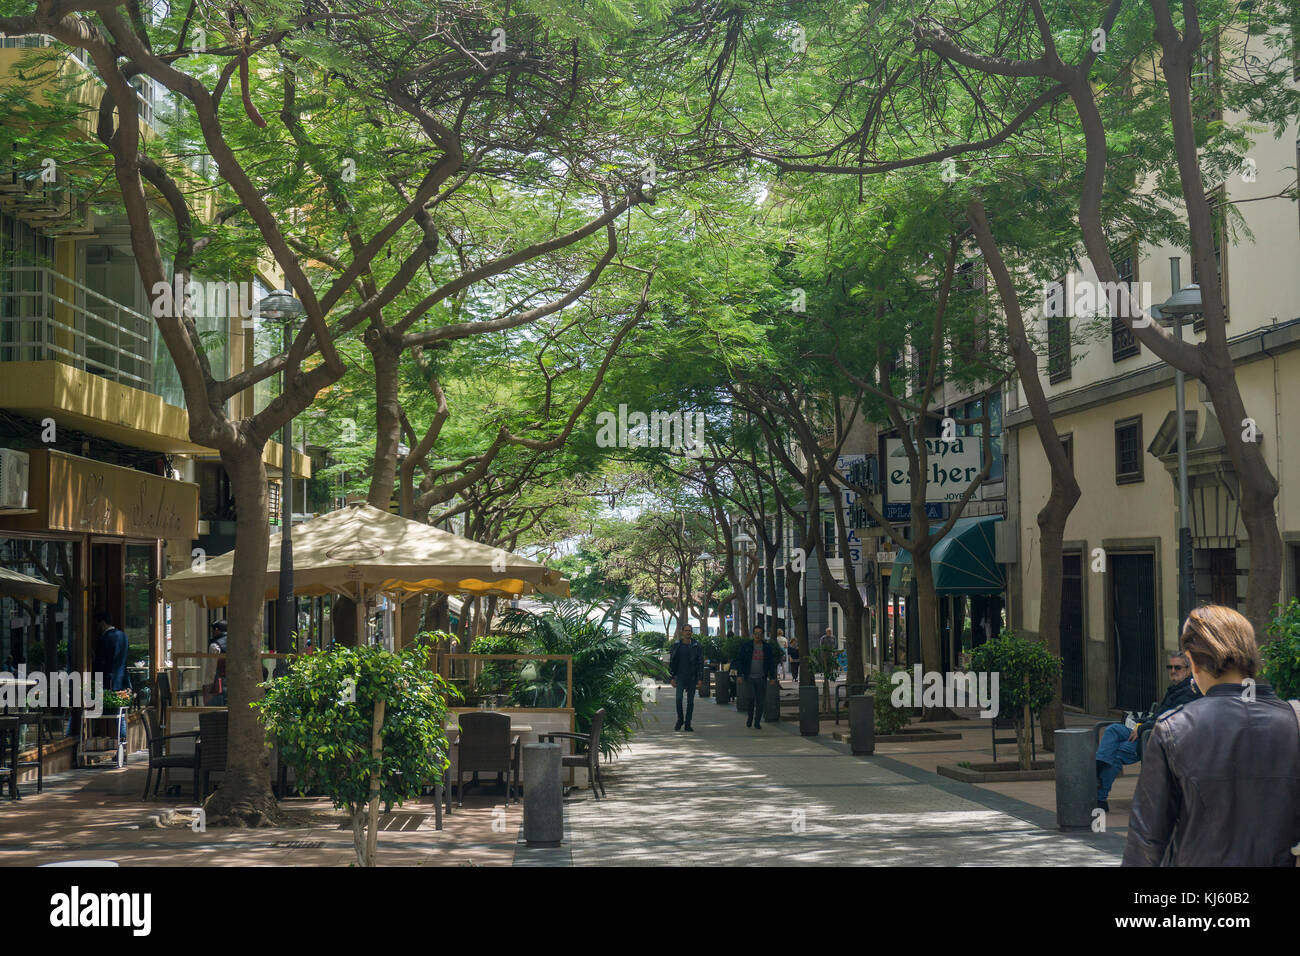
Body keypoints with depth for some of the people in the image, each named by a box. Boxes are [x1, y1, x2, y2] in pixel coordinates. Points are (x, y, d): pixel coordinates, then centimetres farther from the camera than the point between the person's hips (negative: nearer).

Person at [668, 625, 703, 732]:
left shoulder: (696, 646, 3)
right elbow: (672, 662, 9)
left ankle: (688, 724, 9)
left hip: (692, 678, 0)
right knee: (679, 698, -14)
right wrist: (673, 678, 3)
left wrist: (700, 678, -4)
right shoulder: (677, 646, 4)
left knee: (690, 701, 2)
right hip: (680, 676, 0)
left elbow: (700, 663, 4)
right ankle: (680, 720, 5)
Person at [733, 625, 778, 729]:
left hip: (762, 678, 2)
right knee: (751, 698, -12)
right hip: (749, 677, -2)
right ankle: (750, 717, 12)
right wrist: (739, 674, -3)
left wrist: (772, 677, 4)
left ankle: (757, 722, 9)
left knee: (760, 701, 1)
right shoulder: (746, 646, 2)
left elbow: (772, 662, 10)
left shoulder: (767, 647, 6)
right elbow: (739, 660, 4)